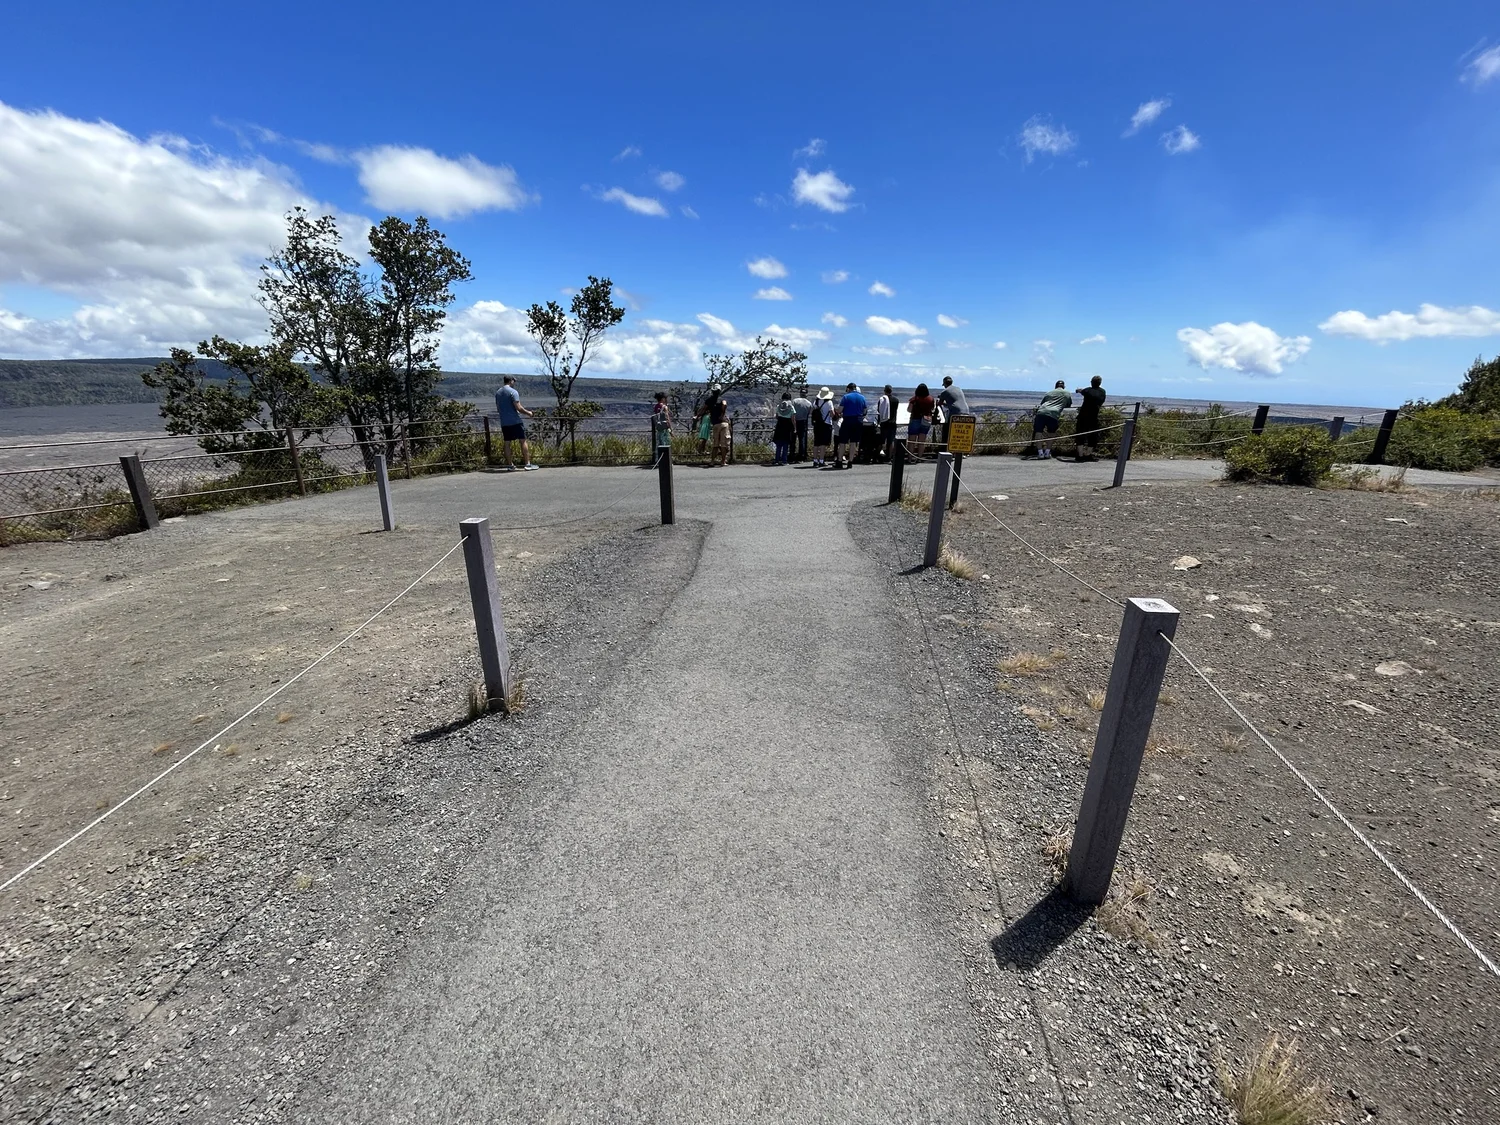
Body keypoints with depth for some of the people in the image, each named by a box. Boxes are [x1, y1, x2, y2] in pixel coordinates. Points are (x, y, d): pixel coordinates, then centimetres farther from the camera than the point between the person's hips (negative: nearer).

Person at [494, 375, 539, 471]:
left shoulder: (497, 393, 13)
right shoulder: (513, 392, -9)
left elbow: (497, 409, 19)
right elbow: (518, 407, -16)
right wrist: (528, 413, -1)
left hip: (504, 423, 6)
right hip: (515, 421, -6)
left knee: (506, 443, 7)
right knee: (523, 441, -1)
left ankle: (509, 465, 9)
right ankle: (527, 464, -3)